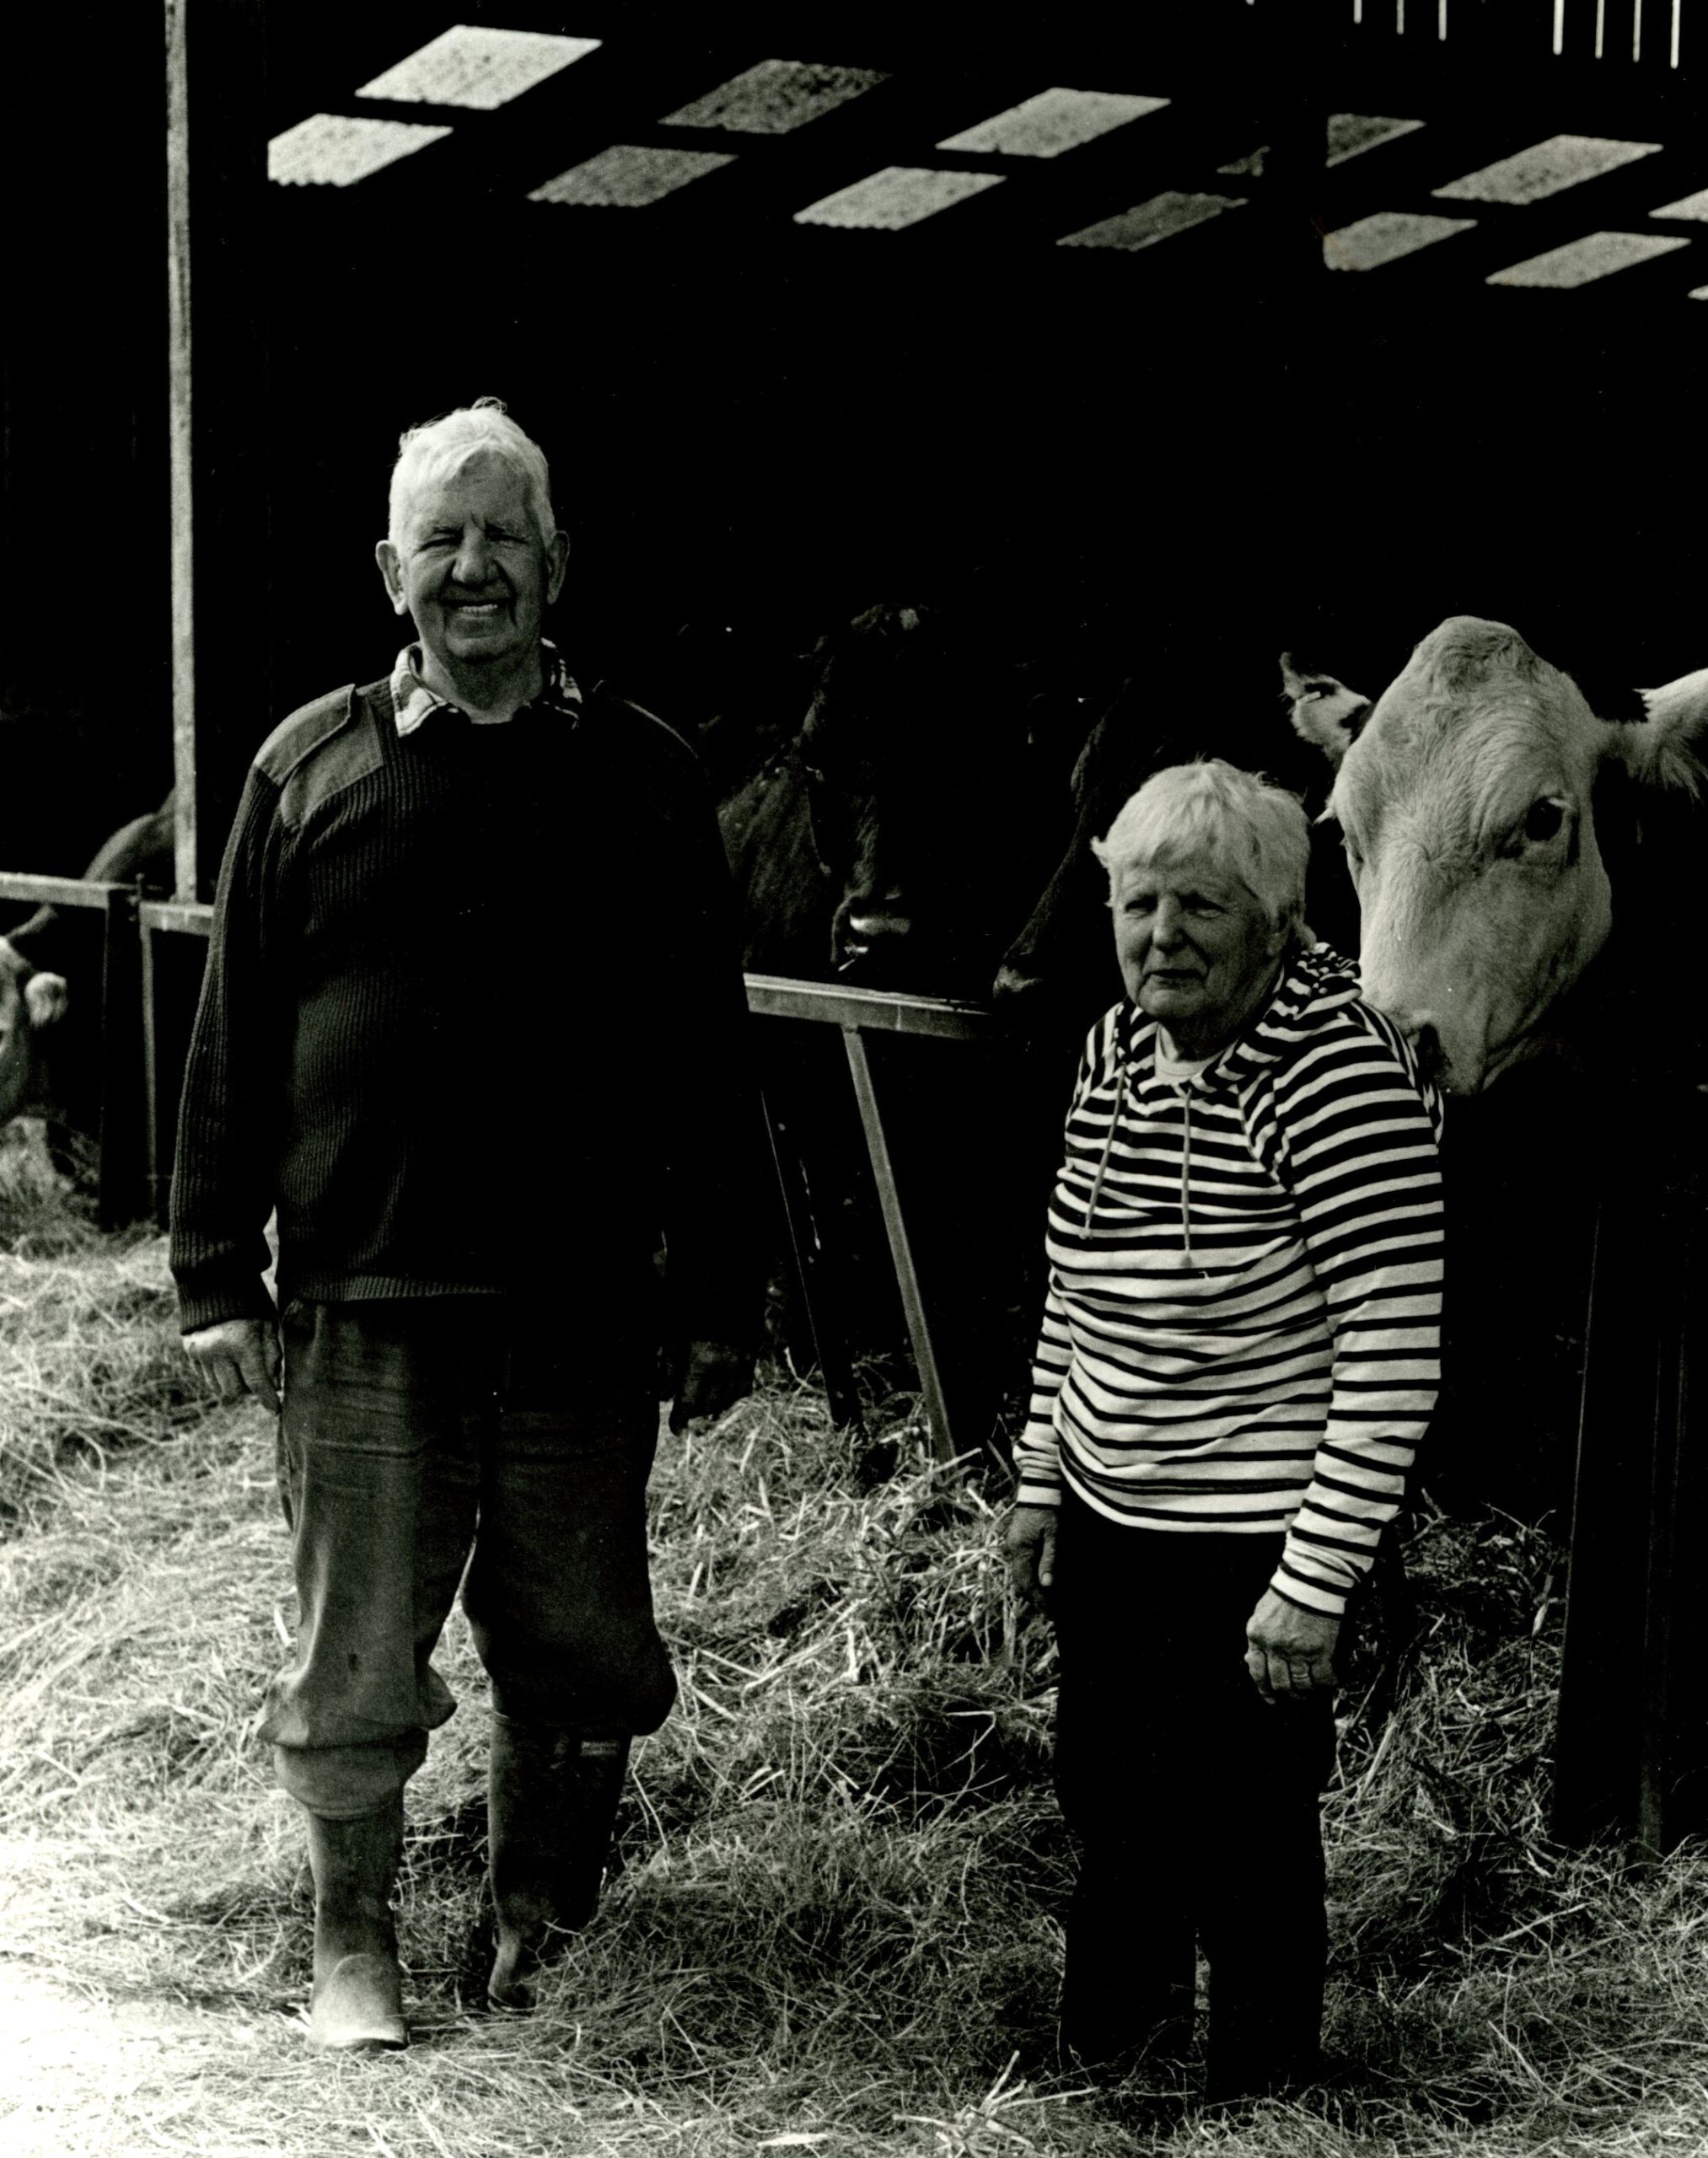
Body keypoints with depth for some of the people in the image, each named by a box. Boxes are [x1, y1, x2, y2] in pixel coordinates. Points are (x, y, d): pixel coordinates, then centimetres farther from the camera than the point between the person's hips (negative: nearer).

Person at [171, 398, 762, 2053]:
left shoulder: (640, 777, 5)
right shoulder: (311, 768, 4)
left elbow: (706, 1058, 5)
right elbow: (233, 1039, 5)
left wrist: (718, 1301, 3)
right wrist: (218, 1277, 1)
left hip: (582, 1307, 1)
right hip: (364, 1306, -1)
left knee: (576, 1653, 10)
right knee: (358, 1654, 5)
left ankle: (542, 1937, 30)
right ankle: (353, 1949, 22)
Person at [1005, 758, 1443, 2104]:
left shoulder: (1338, 1075, -22)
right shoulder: (1119, 1045, 2)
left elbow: (1398, 1358, -22)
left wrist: (1316, 1584, -22)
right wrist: (1042, 1478, 13)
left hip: (1254, 1551, -7)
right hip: (1109, 1521, 7)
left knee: (1244, 1841, 5)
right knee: (1106, 1794, 21)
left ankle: (1263, 2092, 29)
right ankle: (1111, 2038, 46)